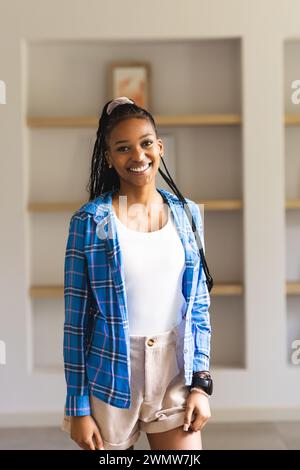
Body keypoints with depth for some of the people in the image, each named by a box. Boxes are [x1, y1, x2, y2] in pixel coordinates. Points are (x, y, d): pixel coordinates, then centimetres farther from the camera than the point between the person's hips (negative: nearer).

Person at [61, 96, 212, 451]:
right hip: (111, 380, -2)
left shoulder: (187, 214, 3)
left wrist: (201, 382, 1)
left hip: (176, 376, 3)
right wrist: (78, 407, -6)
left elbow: (199, 304, 7)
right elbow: (76, 318, -6)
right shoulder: (90, 220, -8)